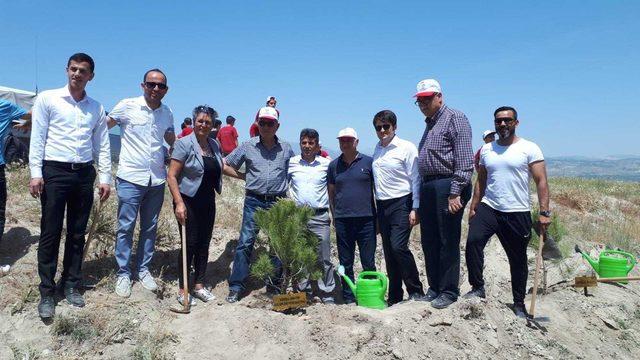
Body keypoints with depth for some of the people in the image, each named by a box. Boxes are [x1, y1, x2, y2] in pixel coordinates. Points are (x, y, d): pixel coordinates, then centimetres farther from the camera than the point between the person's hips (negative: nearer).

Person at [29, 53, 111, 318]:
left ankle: (71, 284, 20)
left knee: (77, 234, 8)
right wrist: (35, 172, -10)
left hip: (84, 174, 3)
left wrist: (105, 177, 5)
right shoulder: (47, 99, 3)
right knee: (50, 234, 0)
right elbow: (37, 138, -1)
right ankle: (47, 292, 9)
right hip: (54, 171, -3)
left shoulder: (97, 108, 12)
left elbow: (103, 145, 12)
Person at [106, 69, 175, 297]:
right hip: (130, 178, -4)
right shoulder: (127, 106, -4)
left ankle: (143, 270, 26)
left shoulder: (167, 114, 8)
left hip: (157, 180, 4)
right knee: (125, 228, 3)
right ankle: (123, 274, 15)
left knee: (150, 228, 12)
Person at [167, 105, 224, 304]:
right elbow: (172, 176, -14)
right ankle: (182, 290, 12)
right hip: (188, 202, -6)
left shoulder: (214, 144, 8)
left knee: (204, 244, 10)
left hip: (208, 201, 6)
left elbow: (222, 166, 26)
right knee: (190, 245, -2)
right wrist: (179, 203, -20)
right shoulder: (184, 144, -11)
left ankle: (199, 285, 24)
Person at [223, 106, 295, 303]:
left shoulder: (286, 149, 6)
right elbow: (225, 166, 9)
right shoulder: (248, 146, 2)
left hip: (278, 202, 2)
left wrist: (289, 193, 6)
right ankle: (236, 286, 3)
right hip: (254, 201, -1)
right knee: (245, 242, -5)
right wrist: (244, 176, 2)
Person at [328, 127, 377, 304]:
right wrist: (334, 215, 10)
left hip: (366, 219, -2)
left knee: (368, 262, 3)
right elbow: (331, 192, 14)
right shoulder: (334, 165, 8)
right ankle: (348, 298, 20)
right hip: (342, 221, 2)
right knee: (345, 263, 9)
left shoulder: (368, 162, 2)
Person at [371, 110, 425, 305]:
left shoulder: (406, 148, -6)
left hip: (401, 203, -6)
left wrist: (415, 209, -13)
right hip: (382, 205, 6)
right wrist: (376, 209, 12)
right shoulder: (377, 149, 11)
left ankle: (416, 291, 1)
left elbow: (415, 179, -8)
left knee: (399, 246, -16)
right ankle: (394, 296, 19)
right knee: (389, 252, 9)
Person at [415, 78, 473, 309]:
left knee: (448, 242, -2)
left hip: (447, 186, -9)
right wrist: (423, 191, 16)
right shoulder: (430, 124, 22)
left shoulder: (455, 118, -5)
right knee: (429, 241, 12)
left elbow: (465, 160, -14)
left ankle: (449, 292, 8)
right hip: (428, 187, 9)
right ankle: (434, 288, 23)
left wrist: (455, 193, -20)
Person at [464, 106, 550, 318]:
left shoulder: (529, 148, -1)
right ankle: (477, 287, -7)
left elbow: (541, 181, -6)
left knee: (518, 259, 8)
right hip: (488, 208, 3)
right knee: (473, 241, -22)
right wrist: (473, 208, 9)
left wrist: (544, 212, -14)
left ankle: (519, 303, 25)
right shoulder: (486, 149, 11)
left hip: (518, 213, -2)